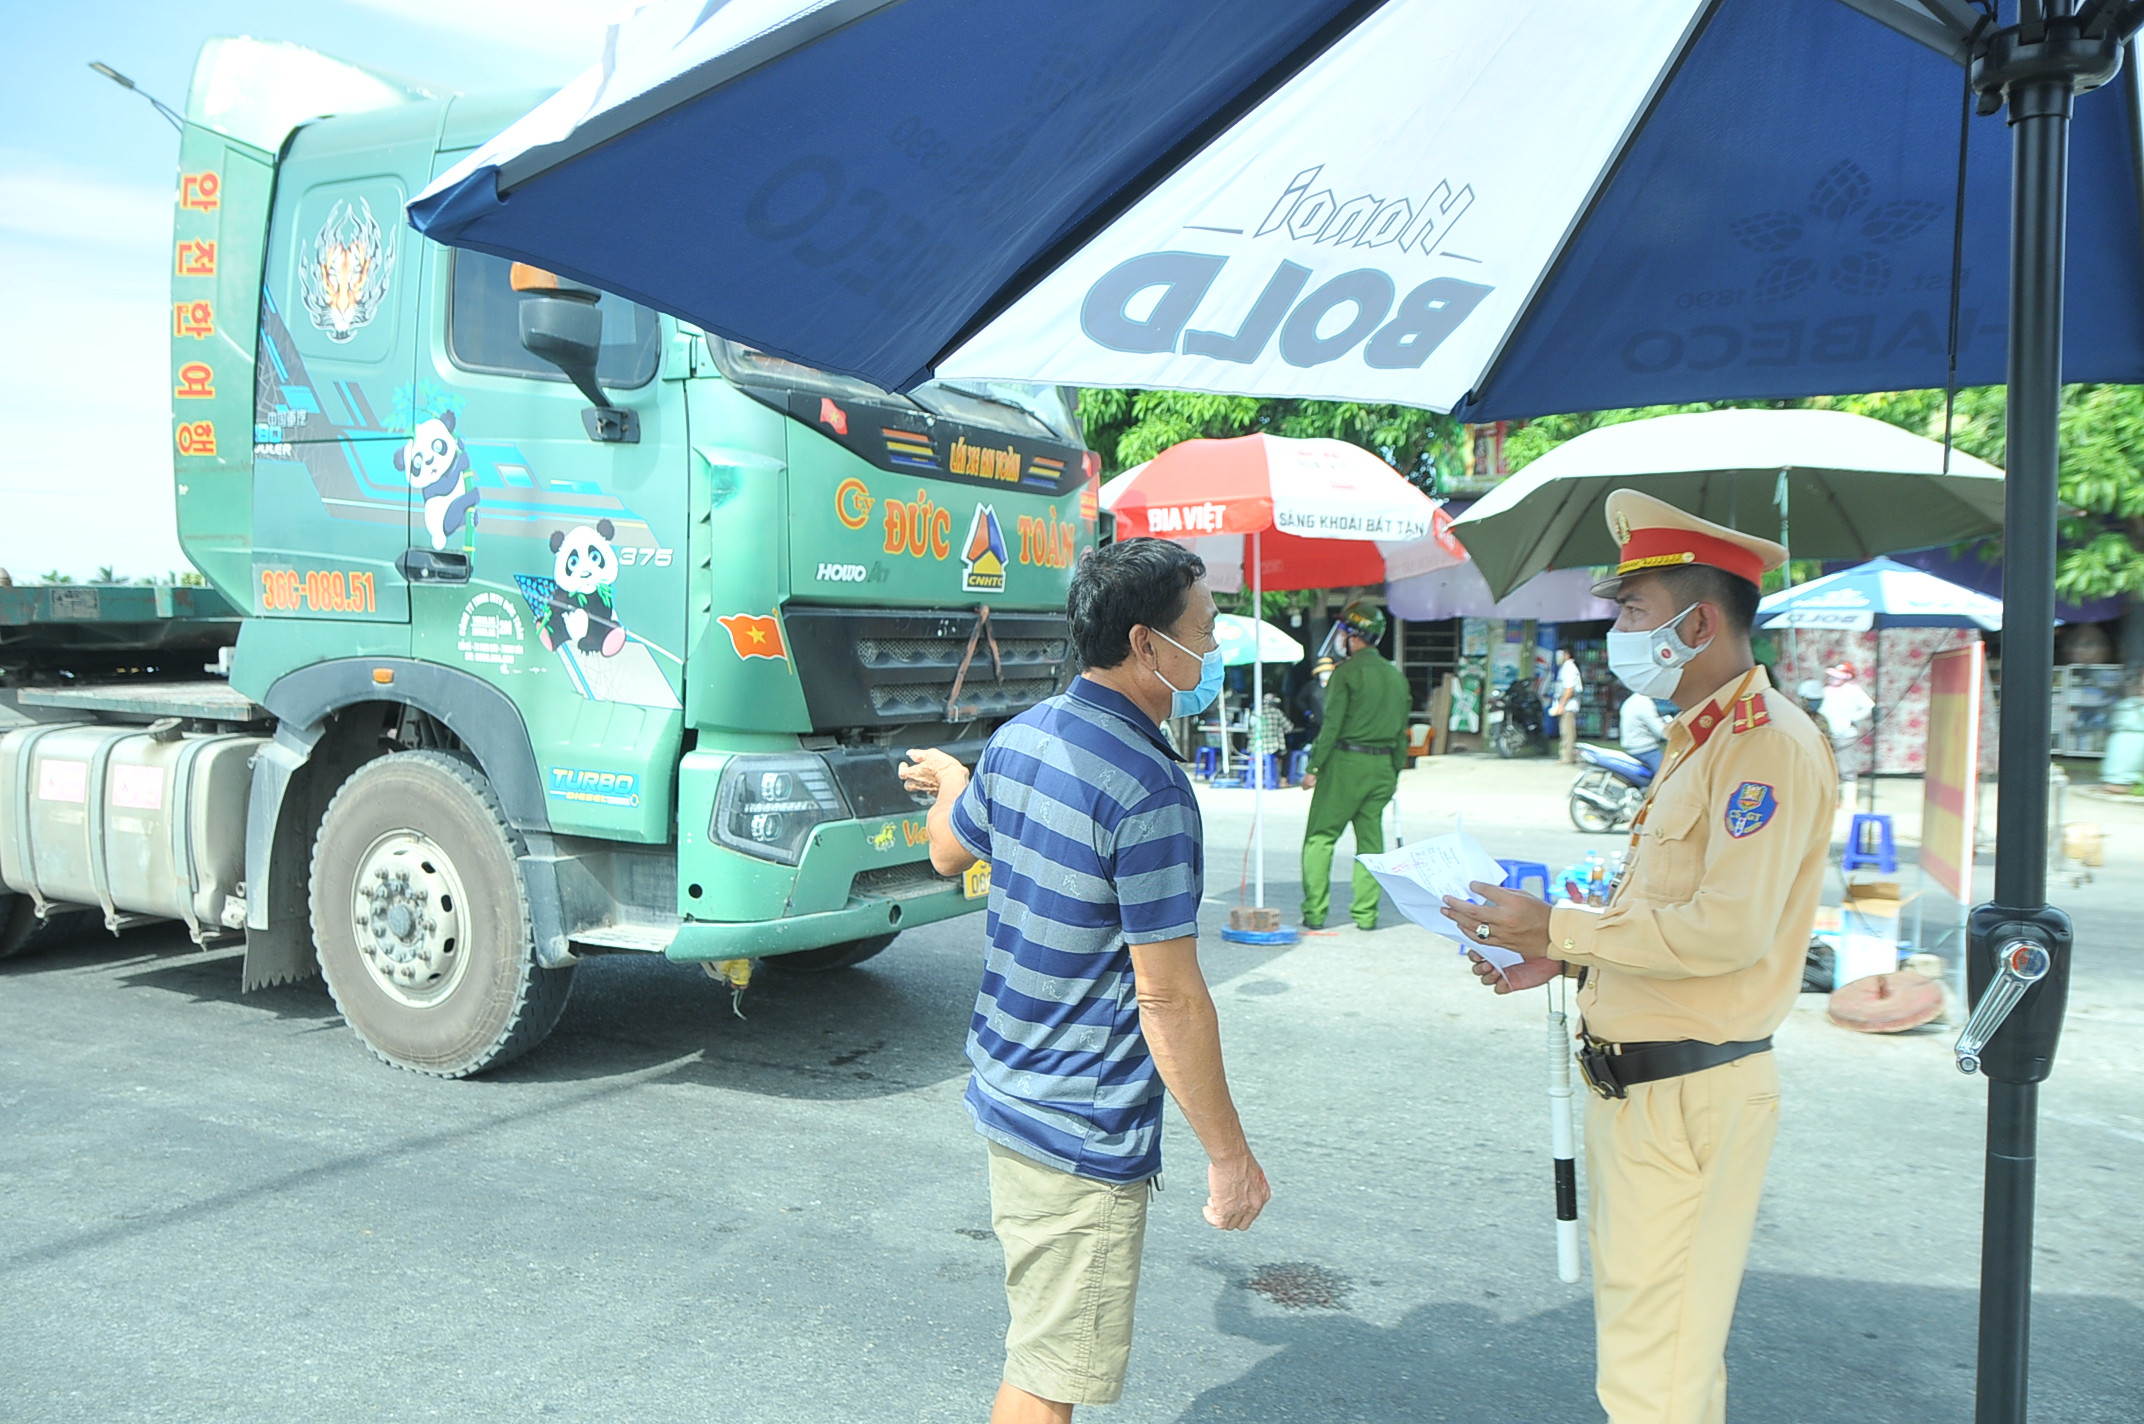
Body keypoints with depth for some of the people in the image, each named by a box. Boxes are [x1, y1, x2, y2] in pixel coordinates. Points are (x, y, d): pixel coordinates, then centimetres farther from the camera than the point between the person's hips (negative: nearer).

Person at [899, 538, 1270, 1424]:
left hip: (1005, 1093, 9)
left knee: (1039, 1341, 26)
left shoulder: (1017, 738, 1)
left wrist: (950, 782, 42)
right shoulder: (1148, 788, -24)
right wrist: (1229, 1155, -13)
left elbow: (948, 853, 20)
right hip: (1084, 1135, -8)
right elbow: (1169, 997, -23)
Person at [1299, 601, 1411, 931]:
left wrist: (1313, 767, -9)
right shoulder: (1396, 676, 12)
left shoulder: (1347, 672, -8)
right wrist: (1395, 771, 21)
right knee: (1370, 839, 11)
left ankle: (1314, 912, -1)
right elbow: (1402, 731, 15)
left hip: (1346, 762, -6)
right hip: (1382, 766, 6)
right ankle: (1365, 913, 11)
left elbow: (1332, 724, -12)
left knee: (1320, 838, 2)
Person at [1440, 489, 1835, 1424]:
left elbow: (1729, 928, -26)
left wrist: (1560, 928, -19)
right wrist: (1565, 957, 8)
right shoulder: (1699, 740, 16)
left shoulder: (1768, 742, -17)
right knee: (1638, 1327, 22)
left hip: (1690, 1093, -10)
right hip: (1635, 1082, 10)